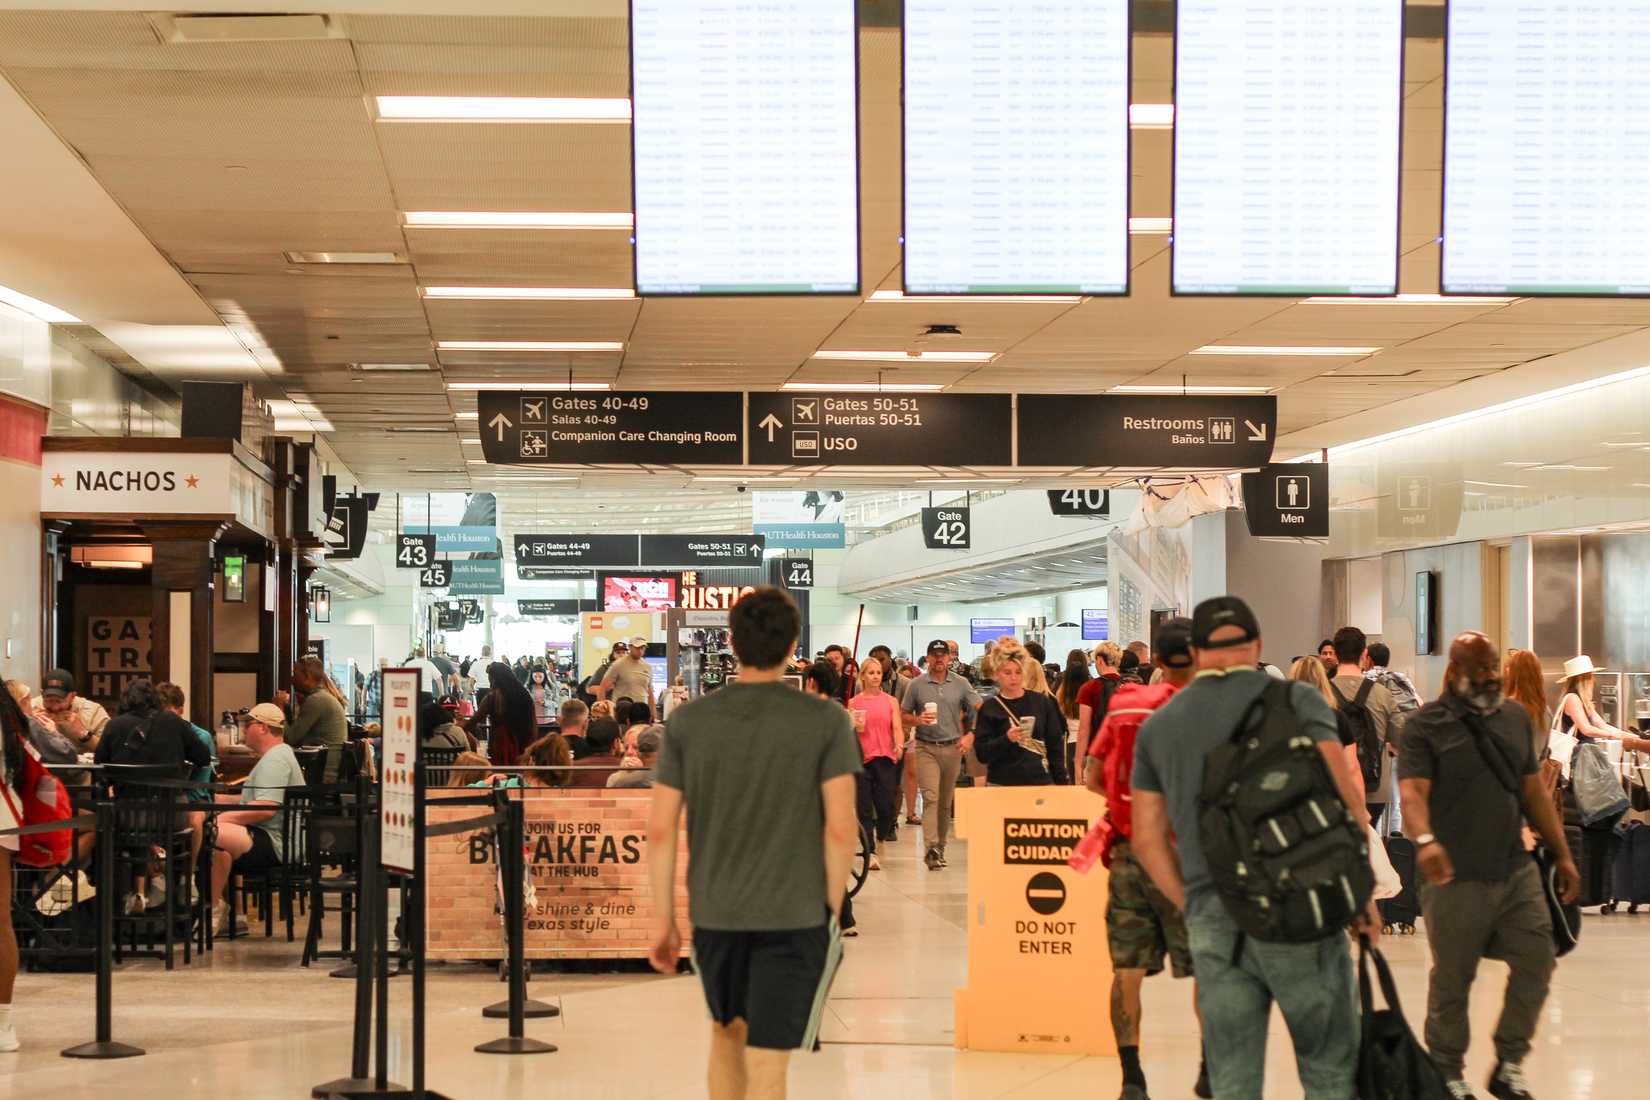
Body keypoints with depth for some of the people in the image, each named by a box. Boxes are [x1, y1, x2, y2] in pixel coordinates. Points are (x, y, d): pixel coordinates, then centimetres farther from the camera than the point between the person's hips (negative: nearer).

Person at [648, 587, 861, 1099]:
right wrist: (833, 912, 2)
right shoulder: (826, 720, -7)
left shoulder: (687, 721, -1)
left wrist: (662, 921, 6)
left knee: (727, 1031, 26)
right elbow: (841, 828, -11)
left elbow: (660, 829, -2)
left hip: (713, 912, 3)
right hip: (795, 916, -3)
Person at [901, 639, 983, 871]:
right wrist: (918, 720, -13)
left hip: (953, 748, 2)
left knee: (946, 801, 9)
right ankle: (931, 848, -24)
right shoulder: (917, 685, 3)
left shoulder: (961, 684, 6)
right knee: (931, 797, -15)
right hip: (926, 748, -2)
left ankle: (941, 846, 20)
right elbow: (903, 715, 7)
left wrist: (970, 735, -9)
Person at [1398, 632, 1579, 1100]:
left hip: (1516, 869, 5)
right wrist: (1425, 840, -39)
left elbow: (1534, 792, 16)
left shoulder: (1516, 717, 11)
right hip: (1457, 878, -5)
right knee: (1452, 981, 4)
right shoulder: (1425, 726, -8)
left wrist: (1562, 854, 14)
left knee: (1537, 961, 2)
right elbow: (1412, 791, -20)